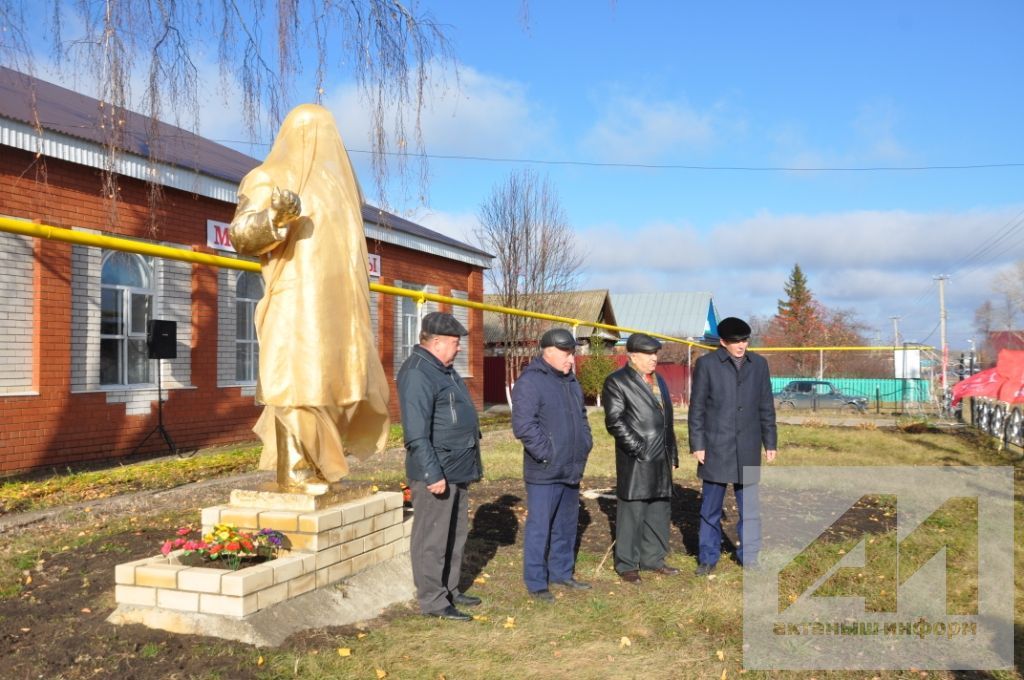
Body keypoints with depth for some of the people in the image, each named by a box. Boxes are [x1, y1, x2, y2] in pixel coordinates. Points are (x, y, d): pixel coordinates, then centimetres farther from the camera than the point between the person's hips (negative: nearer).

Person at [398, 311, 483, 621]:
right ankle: (433, 601, 8)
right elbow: (417, 433, -23)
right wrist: (432, 473, -25)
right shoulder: (417, 373, -17)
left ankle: (450, 590, 30)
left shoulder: (444, 370, 16)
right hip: (438, 472, -10)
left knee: (455, 534, 18)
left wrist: (469, 463, 21)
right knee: (432, 538, -1)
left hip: (459, 469, 10)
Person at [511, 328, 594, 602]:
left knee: (567, 526, 17)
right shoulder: (531, 381, -15)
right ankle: (536, 583, 9)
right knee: (539, 528, -1)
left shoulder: (570, 382, 14)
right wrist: (547, 454, -20)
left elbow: (582, 416, 27)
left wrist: (585, 444, 14)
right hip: (544, 473, -9)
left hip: (571, 470, 9)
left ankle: (561, 573, 31)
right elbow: (523, 425, -22)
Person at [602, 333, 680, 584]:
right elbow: (614, 421, -13)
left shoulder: (659, 380, 18)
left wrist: (672, 452, 17)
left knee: (660, 511, 12)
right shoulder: (617, 382, -6)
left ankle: (652, 558, 24)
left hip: (660, 460, 7)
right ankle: (626, 564, 10)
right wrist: (638, 448, -17)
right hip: (636, 461, -7)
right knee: (632, 512, -1)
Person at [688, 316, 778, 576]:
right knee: (711, 508, 7)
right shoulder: (706, 364, -3)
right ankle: (708, 558, 18)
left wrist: (770, 442, 8)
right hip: (715, 447, -2)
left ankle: (749, 556, 21)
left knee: (750, 507, 7)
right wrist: (697, 444, -6)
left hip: (748, 449, 2)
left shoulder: (759, 364, 7)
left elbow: (766, 406, 11)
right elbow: (697, 407, -2)